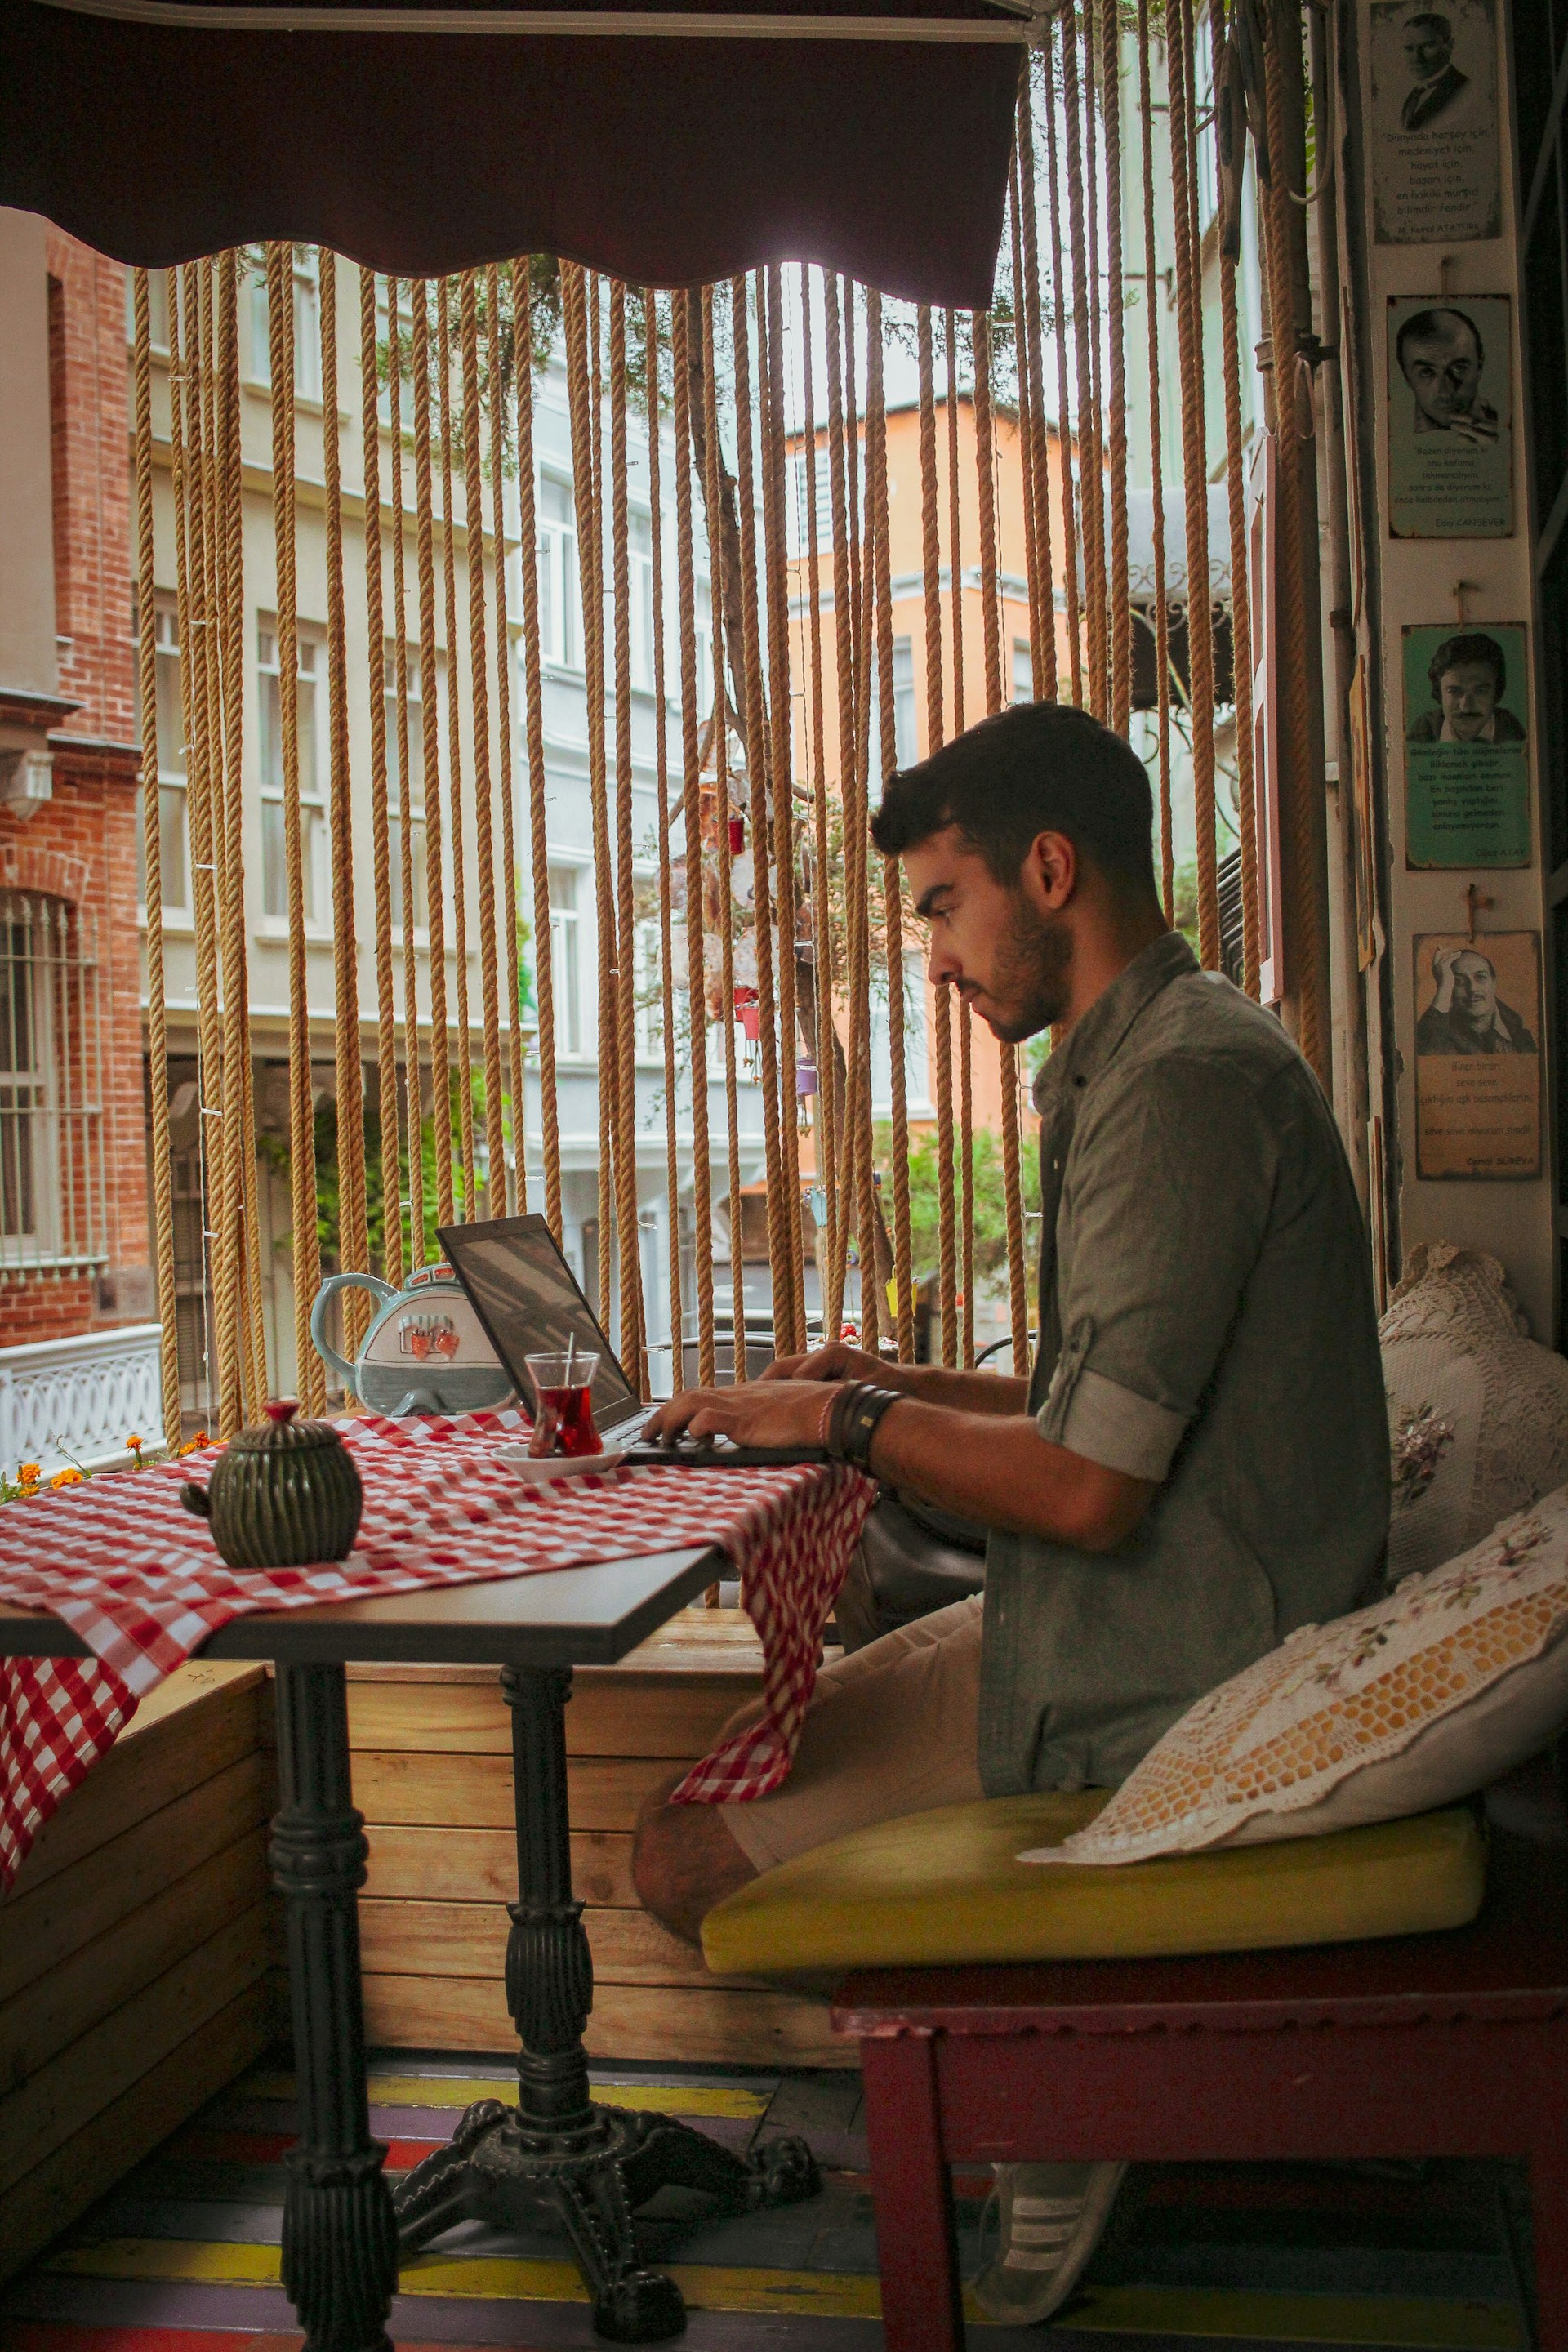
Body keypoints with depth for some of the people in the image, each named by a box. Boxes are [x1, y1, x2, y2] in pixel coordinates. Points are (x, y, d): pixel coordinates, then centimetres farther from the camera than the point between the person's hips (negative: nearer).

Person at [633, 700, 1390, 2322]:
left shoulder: (1182, 1085, -22)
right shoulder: (1171, 1056, 13)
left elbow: (1092, 1489, -27)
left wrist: (847, 1420, -13)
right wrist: (900, 1390, 10)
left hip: (1145, 1687, -11)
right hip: (1154, 1628, 11)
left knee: (687, 1855, -10)